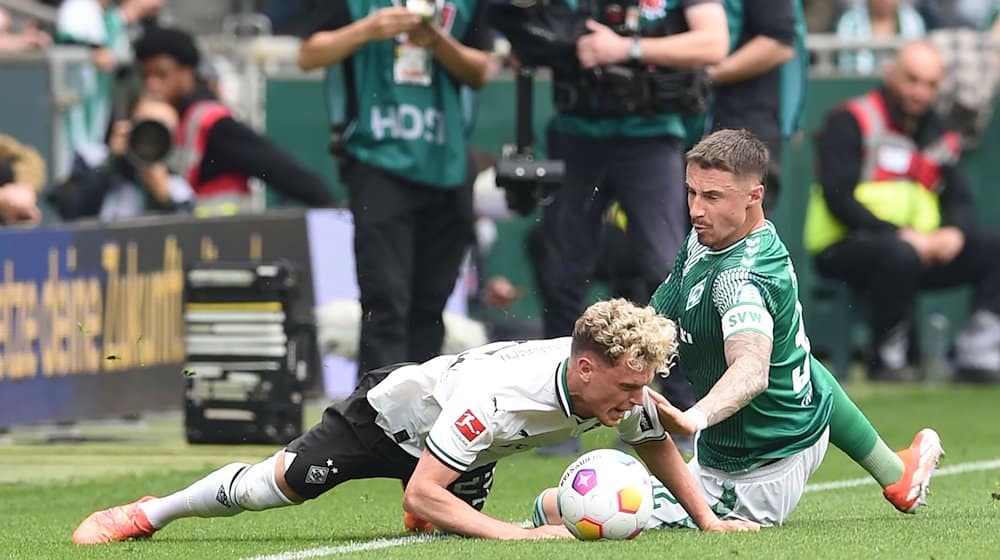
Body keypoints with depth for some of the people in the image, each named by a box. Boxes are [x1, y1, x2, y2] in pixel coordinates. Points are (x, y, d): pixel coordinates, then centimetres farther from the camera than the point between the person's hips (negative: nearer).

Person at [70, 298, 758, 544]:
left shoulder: (623, 383, -27)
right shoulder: (497, 397, -46)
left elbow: (658, 443, -4)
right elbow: (421, 495, -42)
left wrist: (706, 517, -8)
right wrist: (513, 534, -50)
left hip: (462, 449, 5)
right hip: (400, 406, -5)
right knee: (279, 484, 4)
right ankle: (148, 514, 26)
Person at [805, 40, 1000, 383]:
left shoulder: (939, 134, 16)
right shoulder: (851, 122, -5)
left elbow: (960, 200, 14)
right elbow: (838, 197, -14)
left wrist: (955, 232, -11)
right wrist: (899, 235, -23)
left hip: (921, 249, 7)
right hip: (844, 248, -7)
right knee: (898, 255, -39)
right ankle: (886, 360, -22)